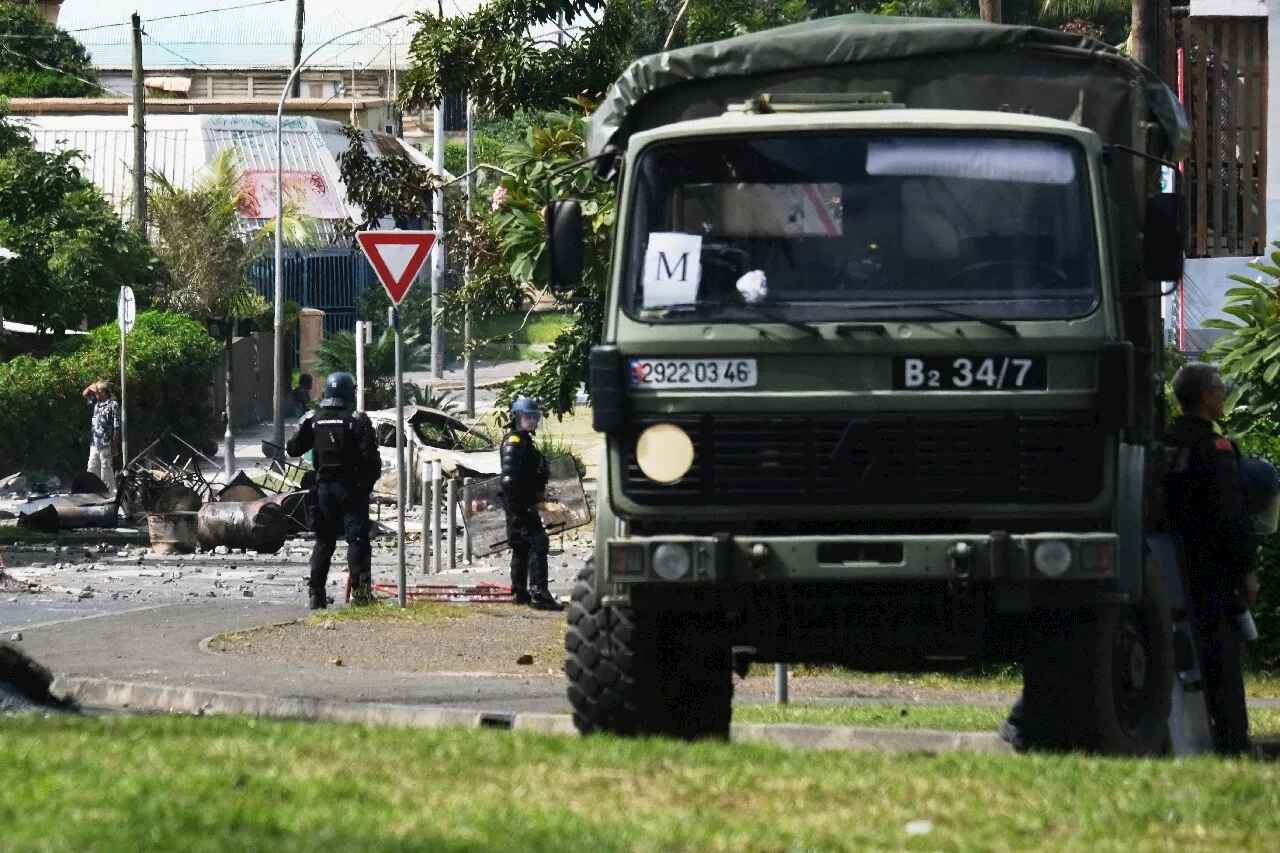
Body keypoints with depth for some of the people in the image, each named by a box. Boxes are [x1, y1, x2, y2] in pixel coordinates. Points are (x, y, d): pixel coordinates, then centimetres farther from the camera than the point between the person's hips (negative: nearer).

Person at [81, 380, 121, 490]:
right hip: (94, 444, 8)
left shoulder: (113, 405, -10)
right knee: (92, 472, 8)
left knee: (106, 473, -3)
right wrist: (91, 387, 7)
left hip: (106, 445, -8)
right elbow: (84, 394, 27)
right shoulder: (96, 403, 12)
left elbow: (116, 427, -11)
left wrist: (115, 446, -14)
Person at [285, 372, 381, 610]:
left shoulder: (313, 421, 2)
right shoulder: (357, 421, -10)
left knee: (323, 540, 10)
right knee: (357, 538, -2)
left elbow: (293, 449, 8)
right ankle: (360, 590, -10)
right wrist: (371, 480, 2)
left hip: (324, 486, 4)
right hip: (352, 487, -4)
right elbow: (370, 456, -14)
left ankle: (315, 592, 7)